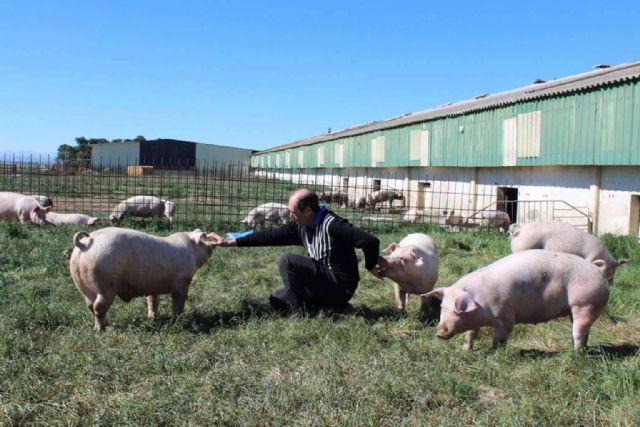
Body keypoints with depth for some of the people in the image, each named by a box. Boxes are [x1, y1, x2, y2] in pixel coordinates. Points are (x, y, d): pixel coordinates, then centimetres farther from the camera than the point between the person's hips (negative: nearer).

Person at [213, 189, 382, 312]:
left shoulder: (332, 225, -23)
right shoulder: (300, 225, 3)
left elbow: (370, 242, -27)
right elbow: (272, 235, 5)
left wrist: (370, 267, -11)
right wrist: (234, 242, 4)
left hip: (340, 287, -9)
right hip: (324, 281, 9)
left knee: (286, 260, -19)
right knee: (277, 300, 14)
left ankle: (300, 313, -12)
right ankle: (332, 303, 11)